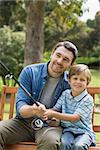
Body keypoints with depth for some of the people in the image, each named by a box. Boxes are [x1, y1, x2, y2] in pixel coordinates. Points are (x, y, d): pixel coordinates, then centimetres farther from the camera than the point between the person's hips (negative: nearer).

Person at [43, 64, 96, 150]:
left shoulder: (87, 99, -9)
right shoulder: (65, 94, 7)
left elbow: (75, 118, -18)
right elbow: (56, 109, 7)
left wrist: (54, 114, -25)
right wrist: (46, 112, -18)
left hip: (83, 131, -2)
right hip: (68, 130, 3)